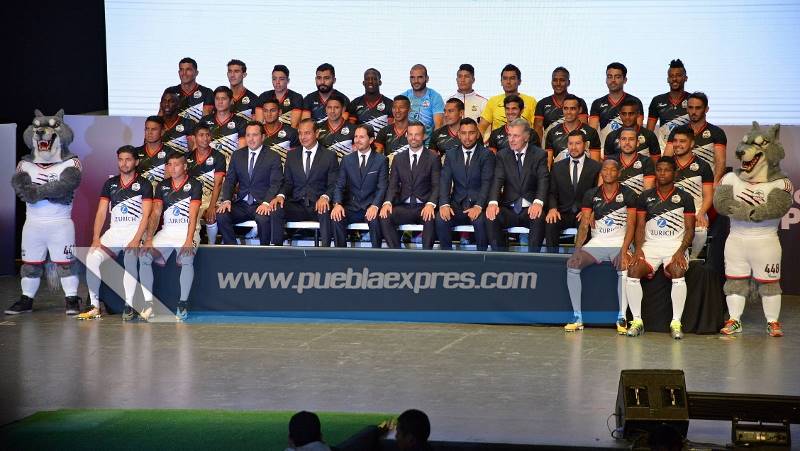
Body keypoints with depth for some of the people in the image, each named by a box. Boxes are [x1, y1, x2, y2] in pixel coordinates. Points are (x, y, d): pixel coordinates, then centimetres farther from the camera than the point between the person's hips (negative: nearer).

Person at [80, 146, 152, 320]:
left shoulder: (144, 184, 1)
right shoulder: (110, 184, 13)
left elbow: (146, 215, -6)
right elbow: (101, 213, 7)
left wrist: (136, 240, -19)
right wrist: (96, 239, -7)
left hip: (135, 231, -4)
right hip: (114, 232, 4)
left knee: (130, 259, -33)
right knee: (92, 257, -21)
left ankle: (128, 306, -29)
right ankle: (94, 305, -16)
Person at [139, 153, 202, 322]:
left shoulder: (194, 185, -1)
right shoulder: (162, 186, 12)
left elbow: (193, 215, -11)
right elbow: (155, 213, 5)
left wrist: (189, 241, -23)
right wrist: (149, 238, -10)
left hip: (186, 231, -4)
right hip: (167, 231, 4)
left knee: (187, 259, -33)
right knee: (144, 256, -19)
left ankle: (183, 304, -20)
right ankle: (148, 303, -16)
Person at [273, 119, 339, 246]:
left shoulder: (329, 156, 7)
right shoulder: (291, 155, 17)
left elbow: (333, 185, 1)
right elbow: (288, 182, 13)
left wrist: (325, 197, -21)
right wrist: (281, 196, -10)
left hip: (319, 204, -3)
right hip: (296, 205, 3)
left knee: (326, 212, -38)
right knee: (276, 210, -28)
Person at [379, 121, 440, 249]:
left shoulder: (433, 158, 5)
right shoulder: (398, 158, 15)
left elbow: (436, 186, -3)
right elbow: (393, 185, 9)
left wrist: (431, 204, -23)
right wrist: (387, 202, -12)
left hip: (424, 206, -3)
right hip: (404, 207, 3)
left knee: (430, 219, -37)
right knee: (384, 217, -26)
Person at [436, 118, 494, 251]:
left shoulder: (486, 155, 2)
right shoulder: (451, 155, 12)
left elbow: (487, 183, -9)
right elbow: (445, 181, 2)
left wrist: (478, 206, -25)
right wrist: (444, 204, -16)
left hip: (478, 203, -3)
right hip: (457, 204, 3)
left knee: (480, 221, -34)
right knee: (441, 219, -27)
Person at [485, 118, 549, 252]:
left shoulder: (539, 155, 3)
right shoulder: (502, 155, 9)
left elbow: (543, 181, -10)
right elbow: (497, 181, -3)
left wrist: (538, 202, -32)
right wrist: (493, 202, -25)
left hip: (530, 209, -2)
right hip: (509, 209, 2)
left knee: (539, 219, -35)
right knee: (491, 218, -28)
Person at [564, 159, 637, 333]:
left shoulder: (628, 195, 0)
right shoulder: (591, 195, 8)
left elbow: (631, 225, -7)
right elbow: (584, 225, 3)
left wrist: (624, 251, -22)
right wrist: (577, 250, -12)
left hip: (620, 244, -3)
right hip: (596, 243, 3)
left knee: (624, 268, -35)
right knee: (572, 263, -23)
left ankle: (622, 318, -26)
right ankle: (577, 318, -20)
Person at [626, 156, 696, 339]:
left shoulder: (684, 197, 5)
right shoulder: (645, 197, 11)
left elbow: (690, 229, 2)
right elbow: (640, 226, 8)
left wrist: (681, 251, -14)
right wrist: (638, 248, -9)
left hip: (675, 246, -2)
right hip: (650, 245, 2)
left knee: (678, 273, -33)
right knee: (633, 271, -26)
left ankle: (676, 322, -25)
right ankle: (637, 320, -18)